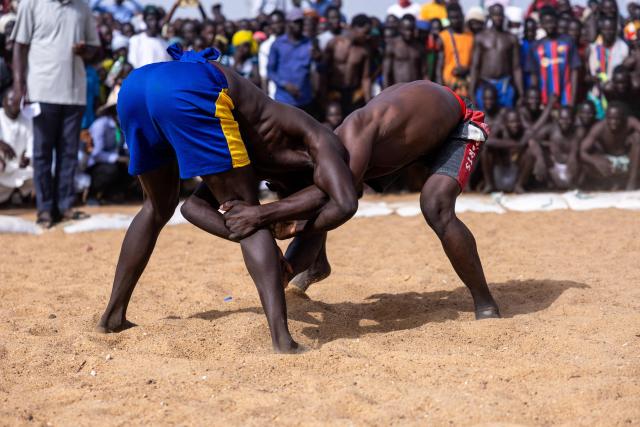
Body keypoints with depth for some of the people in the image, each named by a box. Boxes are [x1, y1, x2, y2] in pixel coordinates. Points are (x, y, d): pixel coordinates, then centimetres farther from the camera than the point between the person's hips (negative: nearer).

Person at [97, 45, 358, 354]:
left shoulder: (262, 157, 37)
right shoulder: (318, 138, 20)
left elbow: (193, 206, 30)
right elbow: (345, 205, 2)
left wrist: (248, 237, 17)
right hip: (189, 94, -8)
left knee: (158, 208, 30)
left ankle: (113, 315, 34)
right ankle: (282, 339, -6)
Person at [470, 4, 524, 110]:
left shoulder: (511, 39, 8)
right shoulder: (481, 38, 7)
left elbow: (516, 68, 6)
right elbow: (475, 66, 4)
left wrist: (521, 94, 1)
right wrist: (471, 93, -3)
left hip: (505, 86, 0)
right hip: (484, 85, 0)